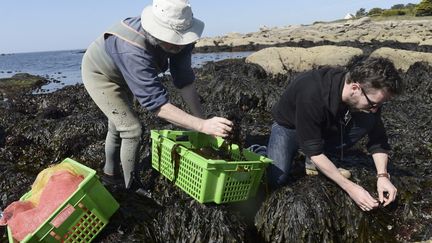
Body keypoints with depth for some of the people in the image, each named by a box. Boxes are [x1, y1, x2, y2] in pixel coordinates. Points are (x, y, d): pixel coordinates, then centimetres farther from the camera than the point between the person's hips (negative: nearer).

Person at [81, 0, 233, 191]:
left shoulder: (177, 40, -26)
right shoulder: (134, 51, -46)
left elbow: (184, 80, -16)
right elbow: (156, 102, -48)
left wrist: (202, 119, -20)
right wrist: (202, 126, -53)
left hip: (123, 74, 8)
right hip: (99, 73, -7)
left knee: (118, 126, 20)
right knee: (132, 129, -14)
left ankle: (111, 173, 41)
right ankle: (131, 186, 6)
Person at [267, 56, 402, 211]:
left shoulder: (369, 95, -22)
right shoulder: (311, 94, -40)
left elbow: (378, 139, -9)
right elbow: (313, 151, -34)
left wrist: (382, 175, -24)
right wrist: (350, 188, -35)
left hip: (326, 126, 5)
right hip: (289, 126, -4)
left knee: (369, 121, -20)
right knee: (277, 180, -26)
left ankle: (319, 162, -4)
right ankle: (265, 153, 9)